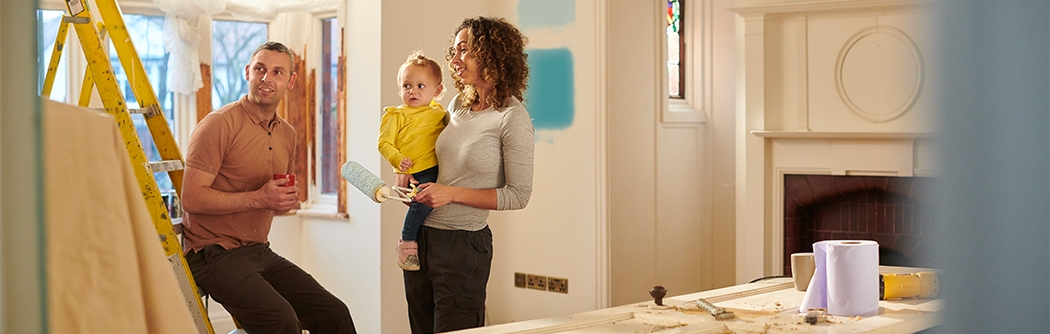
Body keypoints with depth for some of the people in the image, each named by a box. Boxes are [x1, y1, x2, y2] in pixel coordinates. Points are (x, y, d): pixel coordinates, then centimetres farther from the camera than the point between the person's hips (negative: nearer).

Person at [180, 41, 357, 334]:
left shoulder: (287, 134, 13)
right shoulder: (219, 125, -11)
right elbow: (191, 198, -18)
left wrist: (288, 201, 2)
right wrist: (257, 199, -23)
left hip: (260, 252, 8)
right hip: (214, 253, -7)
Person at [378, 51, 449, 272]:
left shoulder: (439, 113, 17)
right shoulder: (396, 116, 2)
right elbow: (384, 143, -2)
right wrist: (398, 160, -18)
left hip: (438, 170, 7)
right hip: (414, 174, -6)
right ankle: (406, 243, -10)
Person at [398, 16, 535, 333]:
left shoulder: (512, 118, -14)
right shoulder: (459, 104, 7)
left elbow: (518, 195, -14)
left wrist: (453, 193, -18)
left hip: (462, 245, -7)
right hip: (420, 235, 7)